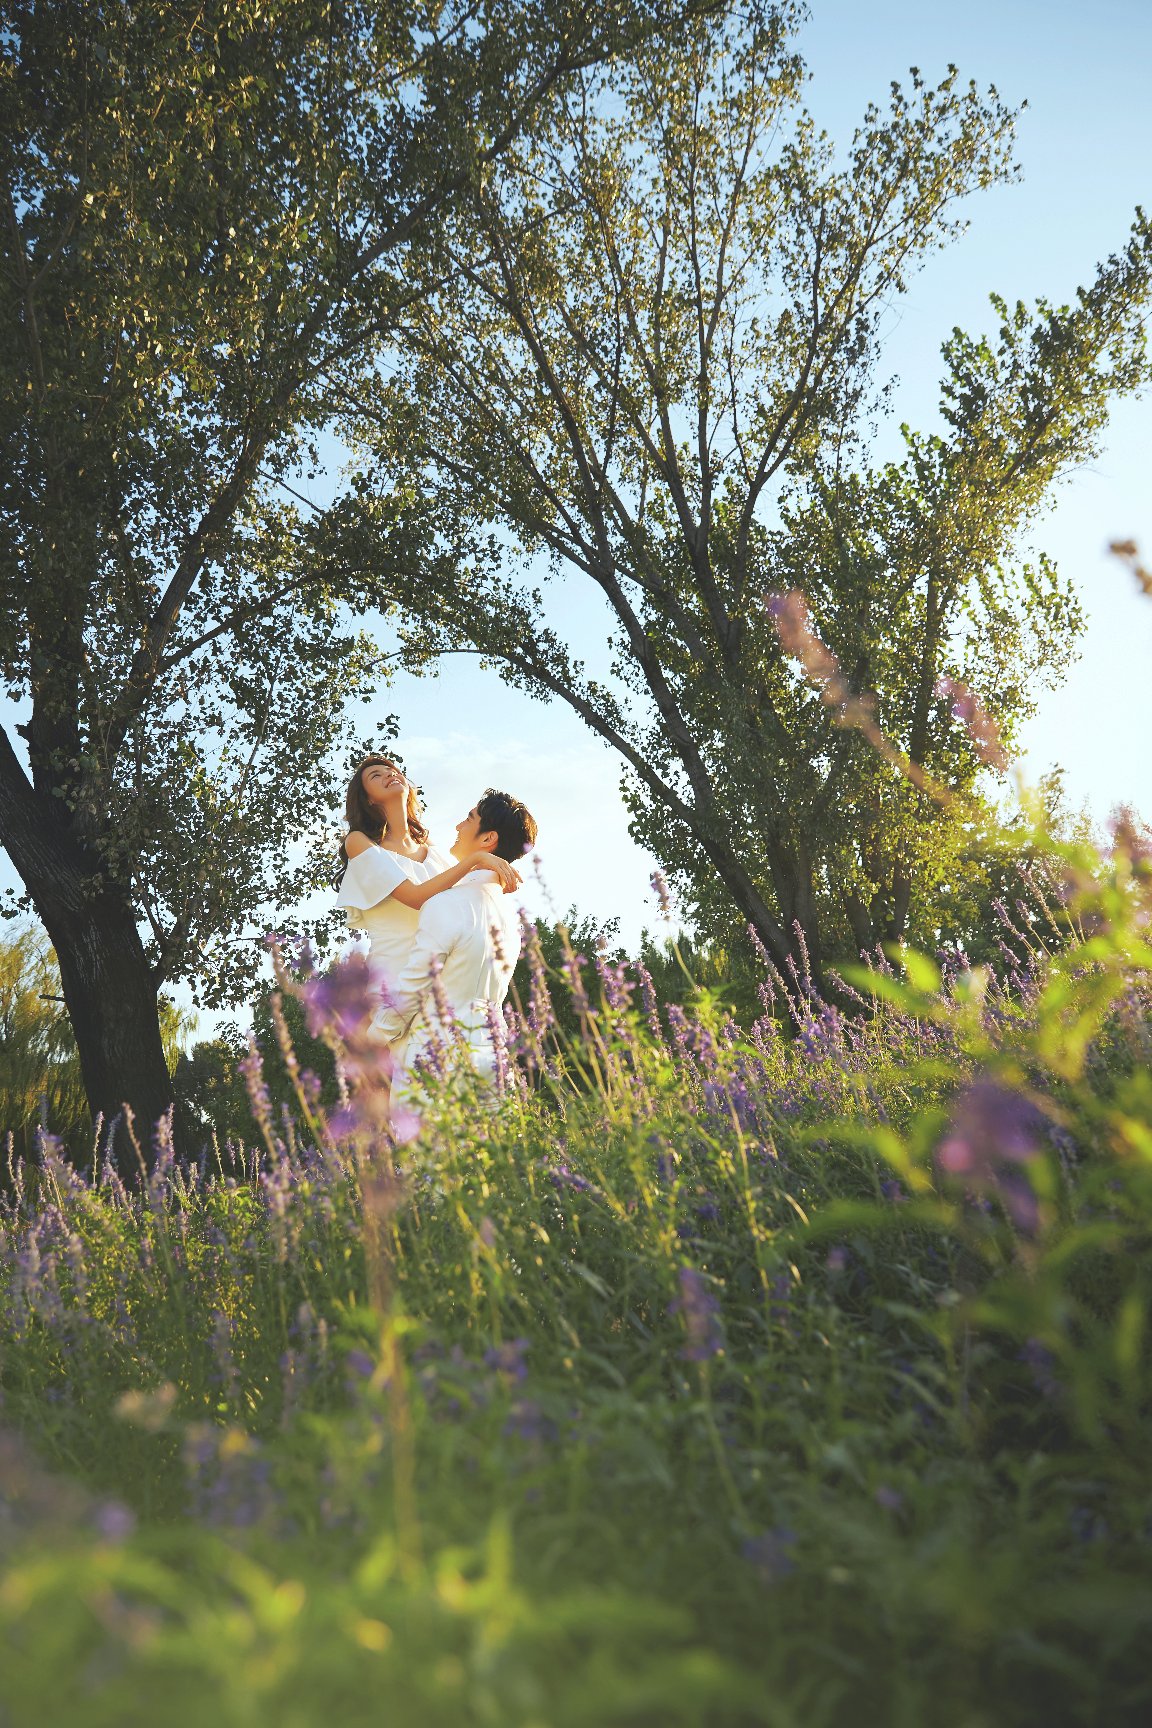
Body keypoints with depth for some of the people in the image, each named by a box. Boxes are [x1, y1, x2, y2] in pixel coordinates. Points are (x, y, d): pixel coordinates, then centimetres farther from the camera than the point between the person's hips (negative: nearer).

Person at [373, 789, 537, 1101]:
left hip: (432, 1056, -7)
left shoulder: (445, 905, -15)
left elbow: (407, 993, -11)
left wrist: (374, 1040, 3)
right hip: (488, 1056, 8)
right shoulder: (509, 912, 10)